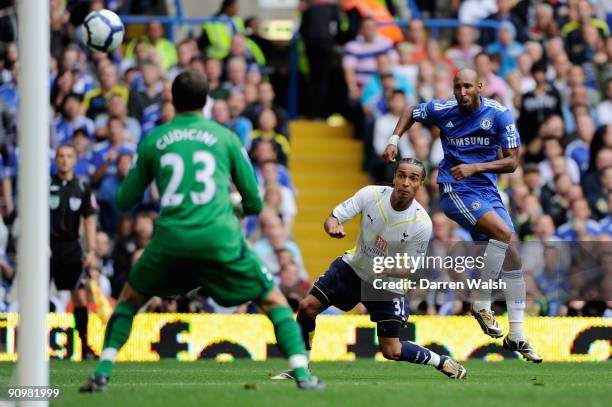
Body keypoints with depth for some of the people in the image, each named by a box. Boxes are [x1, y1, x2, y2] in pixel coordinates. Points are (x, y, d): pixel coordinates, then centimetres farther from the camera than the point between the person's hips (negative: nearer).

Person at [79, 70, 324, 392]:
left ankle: (103, 371, 11)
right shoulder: (225, 137, 11)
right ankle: (302, 373, -1)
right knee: (273, 301, 14)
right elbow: (254, 203, 14)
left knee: (130, 298, 25)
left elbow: (125, 201, 19)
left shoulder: (153, 141, 12)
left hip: (170, 238, 1)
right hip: (221, 239, -1)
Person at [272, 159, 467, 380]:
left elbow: (410, 269, -14)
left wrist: (392, 271, -35)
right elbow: (333, 218, -15)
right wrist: (333, 226, -39)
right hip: (353, 268, 3)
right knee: (307, 307, -11)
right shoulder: (371, 194, -20)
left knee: (392, 352, -8)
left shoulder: (422, 224, -25)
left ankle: (440, 361, 19)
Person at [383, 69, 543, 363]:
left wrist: (475, 167, -18)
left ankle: (516, 335, 6)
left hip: (487, 191, 3)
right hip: (455, 190, -3)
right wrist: (394, 141, 1)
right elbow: (410, 113, 15)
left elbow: (512, 162, -6)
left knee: (512, 255, -2)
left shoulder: (500, 115, -7)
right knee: (503, 232, -26)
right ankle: (481, 305, -14)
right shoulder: (442, 110, -6)